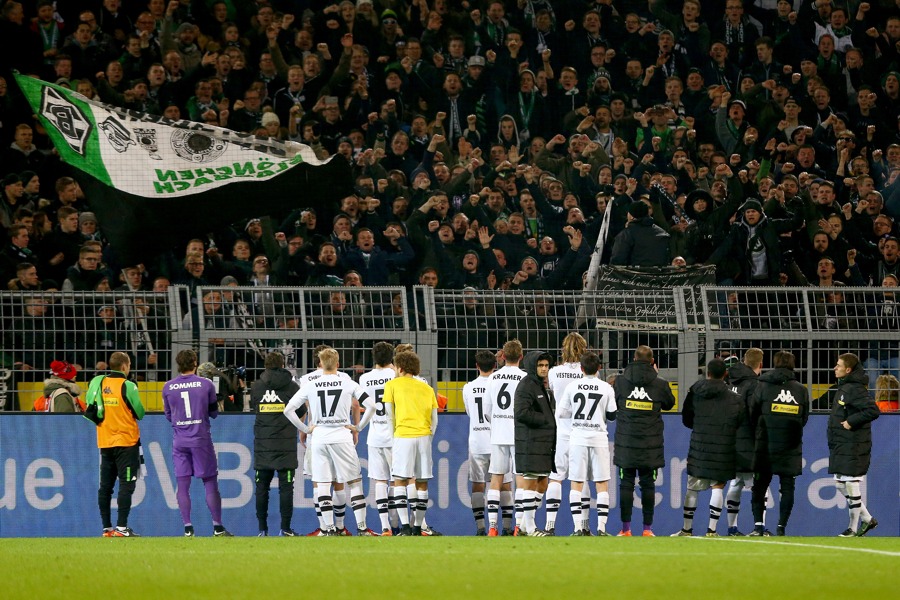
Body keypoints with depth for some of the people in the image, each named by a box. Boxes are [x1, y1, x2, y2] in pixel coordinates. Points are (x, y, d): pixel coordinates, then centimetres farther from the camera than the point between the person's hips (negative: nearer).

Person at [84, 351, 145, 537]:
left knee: (105, 486, 9)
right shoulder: (127, 386, -11)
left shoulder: (97, 383, 3)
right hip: (126, 442, -5)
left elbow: (90, 412, 5)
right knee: (126, 485, -4)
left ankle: (106, 528, 11)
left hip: (104, 443, 5)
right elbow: (140, 413, -6)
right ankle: (121, 527, -10)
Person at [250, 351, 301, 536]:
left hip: (262, 444, 2)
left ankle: (262, 528, 5)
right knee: (285, 486, 0)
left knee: (262, 486, 7)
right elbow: (300, 411, 5)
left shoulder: (256, 387, 3)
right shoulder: (292, 386, -2)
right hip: (285, 443, -2)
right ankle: (285, 528, -5)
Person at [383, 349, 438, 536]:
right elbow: (434, 419, 12)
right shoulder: (427, 388, 15)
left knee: (399, 482, -1)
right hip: (424, 436, 3)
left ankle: (405, 526, -13)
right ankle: (418, 527, 10)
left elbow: (389, 415, 5)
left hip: (403, 436, -3)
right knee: (422, 484, 8)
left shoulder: (392, 385, 6)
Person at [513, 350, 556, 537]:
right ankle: (529, 527, -3)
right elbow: (521, 413, -20)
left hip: (545, 443, 9)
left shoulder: (544, 387, 19)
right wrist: (546, 419, -14)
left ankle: (526, 524, 19)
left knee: (542, 484, 11)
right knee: (530, 483, -6)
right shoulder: (526, 386, -10)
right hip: (530, 442, -9)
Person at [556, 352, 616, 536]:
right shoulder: (606, 388, -3)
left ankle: (579, 527, -3)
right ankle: (601, 527, -4)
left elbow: (560, 413, 3)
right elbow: (612, 416, 2)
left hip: (578, 439, 1)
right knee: (602, 484, 3)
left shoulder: (572, 387, -1)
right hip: (599, 438, -1)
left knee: (576, 484, 4)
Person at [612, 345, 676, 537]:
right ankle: (647, 528, 5)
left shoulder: (621, 381, -4)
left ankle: (626, 528, 2)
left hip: (626, 444, 0)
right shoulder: (660, 384, -4)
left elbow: (613, 403, 8)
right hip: (650, 445, 0)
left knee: (626, 484, 4)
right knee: (648, 485, 6)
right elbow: (669, 404, 15)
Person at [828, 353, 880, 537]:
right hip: (840, 446, 10)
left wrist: (851, 422, -20)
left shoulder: (855, 389, -17)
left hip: (853, 446, -10)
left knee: (851, 485, -3)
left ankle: (853, 528, 6)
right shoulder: (843, 387, 14)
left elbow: (873, 411, -25)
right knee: (840, 484, 13)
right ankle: (867, 519, 23)